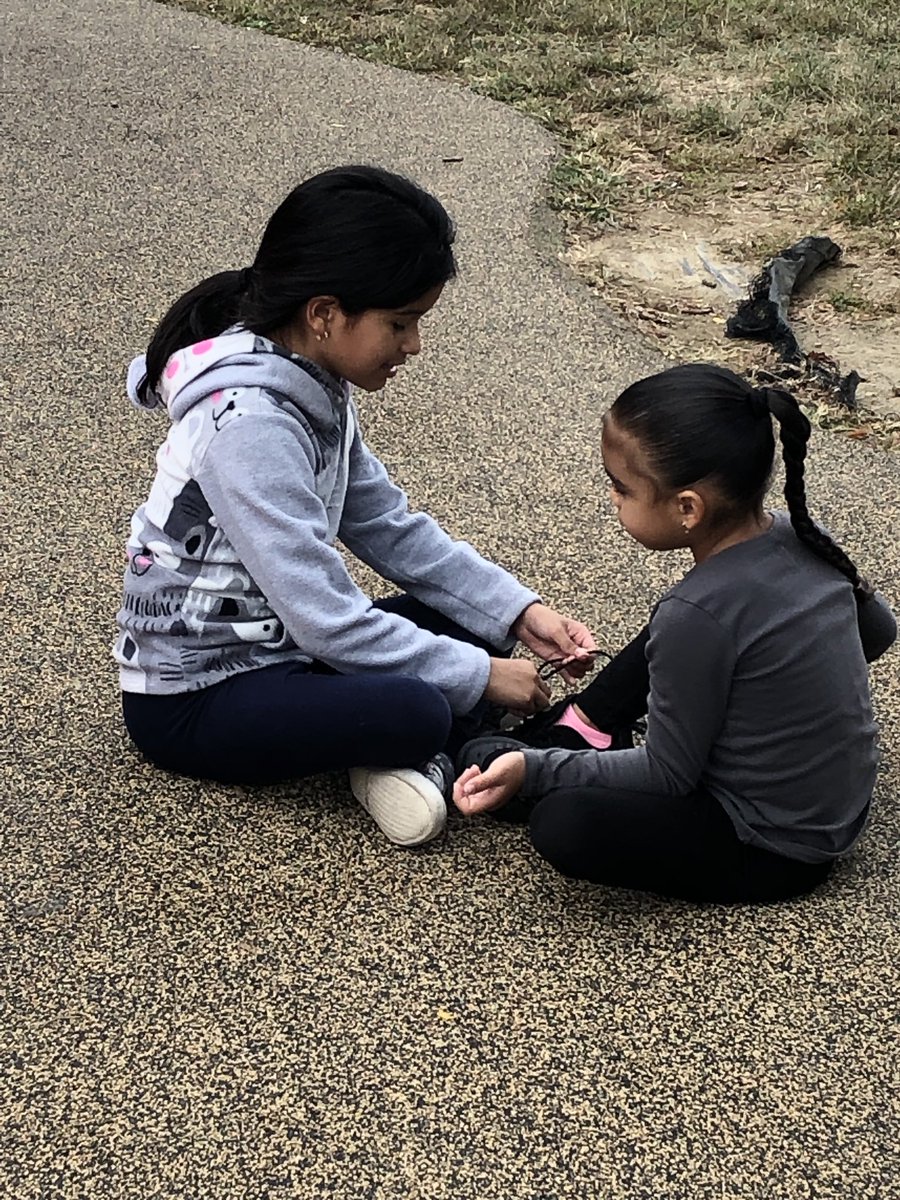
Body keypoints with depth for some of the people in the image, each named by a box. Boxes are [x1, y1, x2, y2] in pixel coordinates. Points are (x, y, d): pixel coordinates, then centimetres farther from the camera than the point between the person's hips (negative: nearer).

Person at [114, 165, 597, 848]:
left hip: (274, 641, 9)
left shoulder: (314, 383, -1)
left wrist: (521, 612, -5)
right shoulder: (249, 427, -29)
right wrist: (479, 676, -19)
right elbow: (326, 621, -28)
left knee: (479, 623, 2)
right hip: (192, 699, -9)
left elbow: (390, 528, 4)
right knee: (415, 709, -31)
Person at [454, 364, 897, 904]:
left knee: (562, 823, -24)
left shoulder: (699, 615, -30)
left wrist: (533, 769, -17)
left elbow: (667, 776, -19)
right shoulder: (801, 535, -9)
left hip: (776, 851, -8)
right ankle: (580, 727, 20)